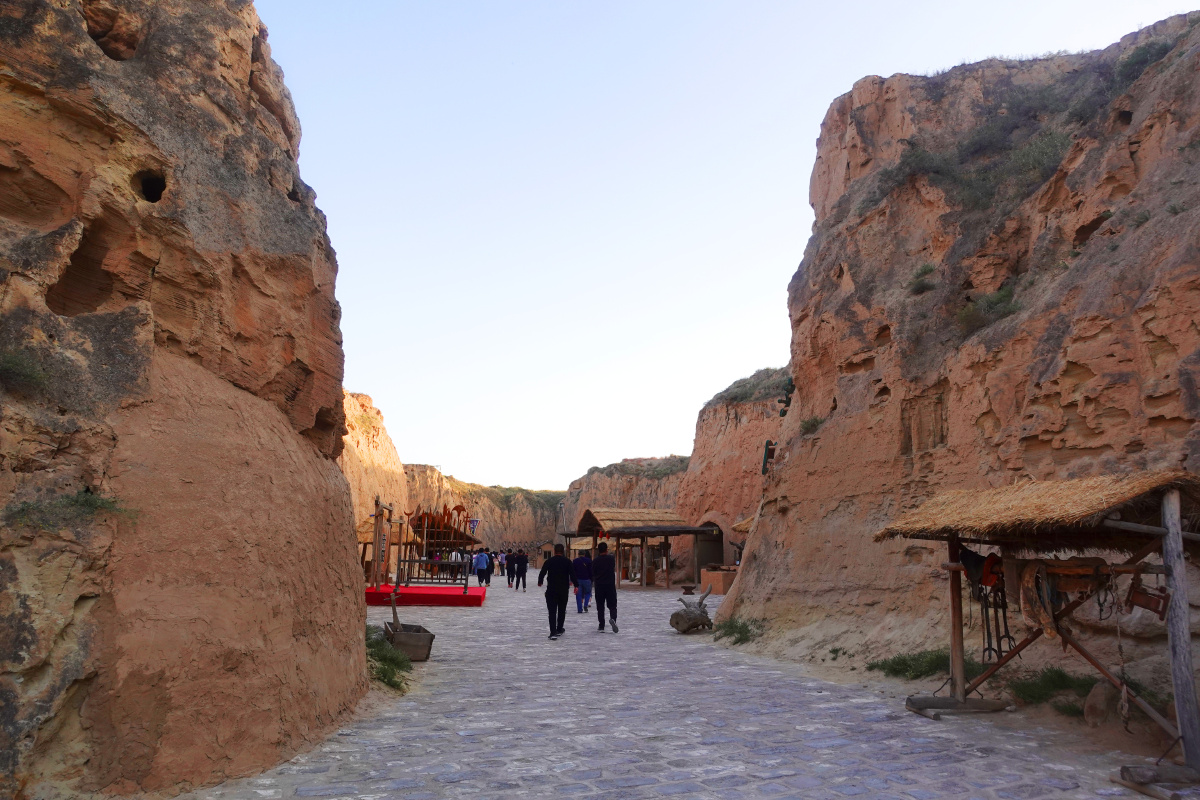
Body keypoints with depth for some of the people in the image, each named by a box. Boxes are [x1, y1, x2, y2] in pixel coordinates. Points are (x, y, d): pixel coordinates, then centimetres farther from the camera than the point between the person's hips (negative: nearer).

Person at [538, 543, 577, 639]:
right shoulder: (567, 561, -2)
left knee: (552, 611, -2)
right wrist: (576, 585, -4)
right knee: (562, 610, 18)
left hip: (551, 589, -1)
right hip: (564, 590, 1)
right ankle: (559, 629, 28)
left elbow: (542, 573, 0)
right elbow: (572, 574, -9)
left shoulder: (549, 561, -2)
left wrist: (540, 582, 18)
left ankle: (553, 632, -12)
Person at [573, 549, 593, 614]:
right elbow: (591, 571, -2)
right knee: (588, 592, 15)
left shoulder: (574, 561, 4)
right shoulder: (588, 561, 0)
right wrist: (591, 579, 4)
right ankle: (585, 605, -4)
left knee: (578, 595, 4)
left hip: (577, 580, 1)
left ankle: (579, 609, 1)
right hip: (586, 579, -1)